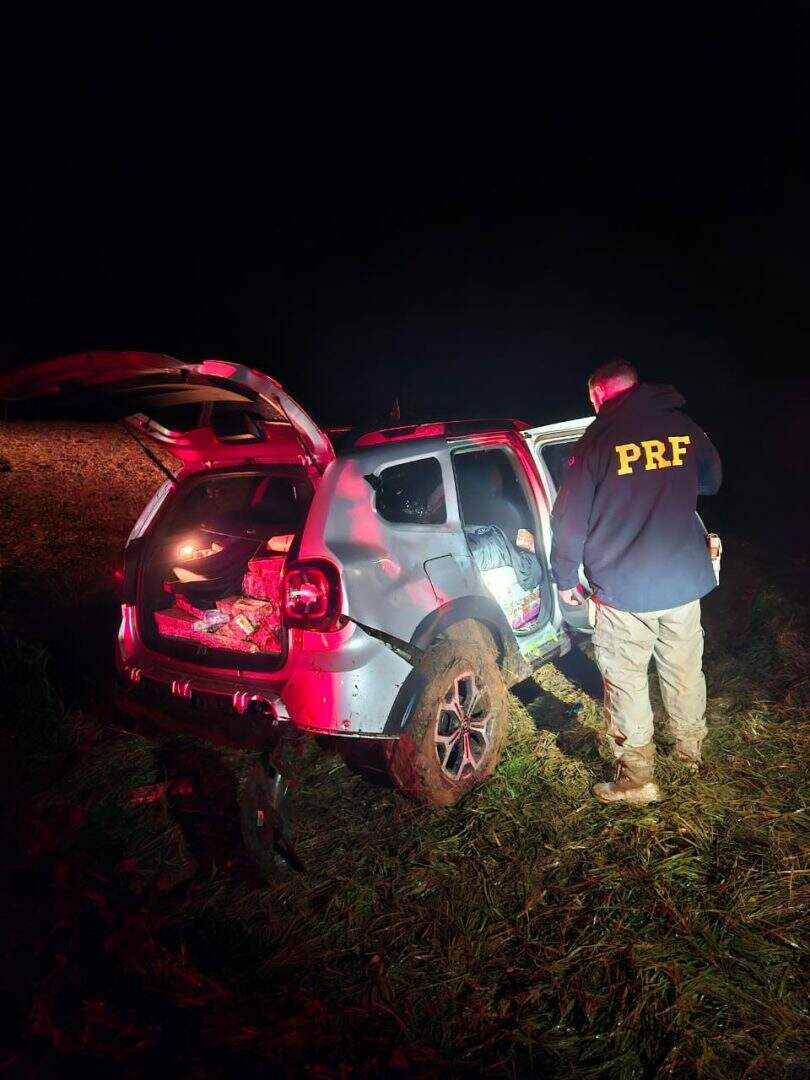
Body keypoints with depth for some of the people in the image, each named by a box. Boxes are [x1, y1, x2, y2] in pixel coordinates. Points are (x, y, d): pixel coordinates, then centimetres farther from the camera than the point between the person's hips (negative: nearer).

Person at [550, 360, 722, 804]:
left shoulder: (596, 440, -9)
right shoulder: (684, 427, 3)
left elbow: (570, 518, -8)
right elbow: (712, 481, 21)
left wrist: (565, 578, 4)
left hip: (624, 588, -5)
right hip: (686, 580, 5)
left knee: (626, 682, 7)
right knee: (684, 671, 21)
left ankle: (637, 779, 15)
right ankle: (691, 748, 42)